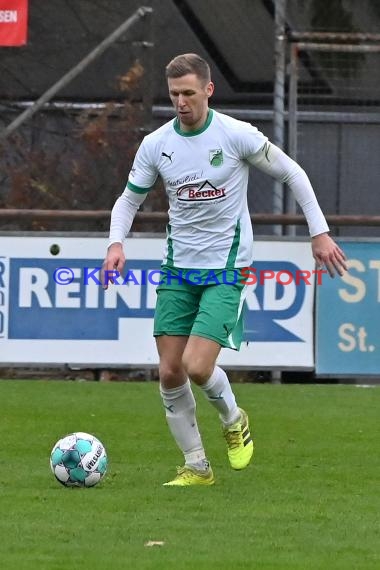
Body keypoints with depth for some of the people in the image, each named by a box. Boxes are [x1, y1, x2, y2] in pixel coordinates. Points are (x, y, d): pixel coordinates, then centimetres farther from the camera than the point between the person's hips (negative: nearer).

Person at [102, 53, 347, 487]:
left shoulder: (237, 135, -12)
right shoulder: (156, 145, -1)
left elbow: (291, 174, 0)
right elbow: (129, 199, 12)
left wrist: (319, 232, -2)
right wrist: (116, 243, -7)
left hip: (226, 269, -4)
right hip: (178, 268, 4)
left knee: (197, 367, -18)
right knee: (170, 373, -1)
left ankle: (233, 419, 15)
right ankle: (195, 466, 14)